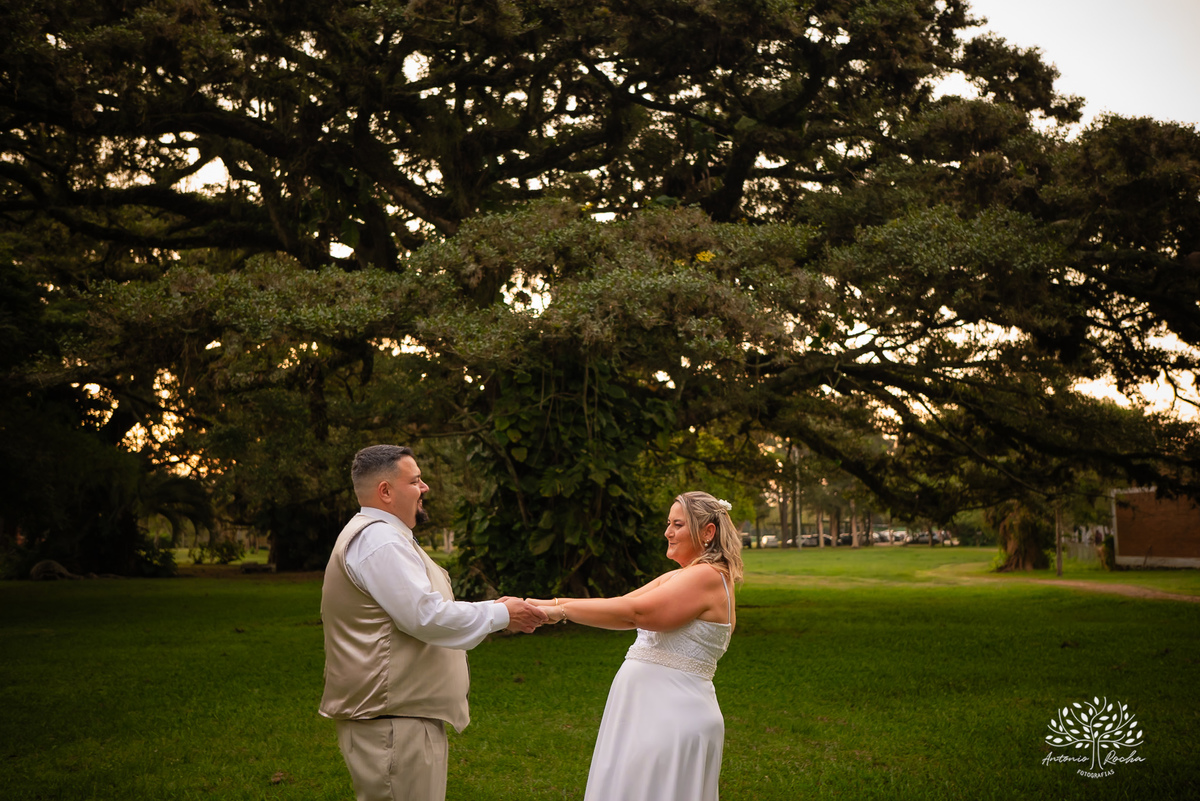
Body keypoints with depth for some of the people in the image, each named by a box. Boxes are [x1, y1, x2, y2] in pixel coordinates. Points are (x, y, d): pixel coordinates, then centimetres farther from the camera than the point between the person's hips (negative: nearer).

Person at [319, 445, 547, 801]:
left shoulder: (381, 536, 20)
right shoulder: (378, 538, -16)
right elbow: (427, 617, -22)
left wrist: (495, 610, 18)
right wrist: (500, 615, -10)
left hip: (404, 714, 11)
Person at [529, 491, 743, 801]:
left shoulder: (708, 577, -15)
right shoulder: (676, 577, 16)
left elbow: (634, 612, -23)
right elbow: (619, 603, 9)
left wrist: (560, 609, -18)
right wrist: (541, 604, 1)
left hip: (671, 719, -9)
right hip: (648, 710, 9)